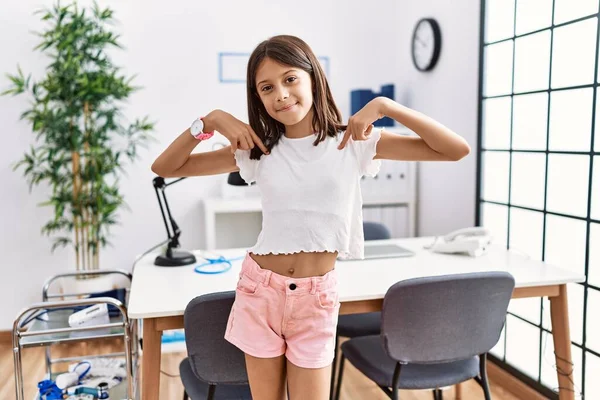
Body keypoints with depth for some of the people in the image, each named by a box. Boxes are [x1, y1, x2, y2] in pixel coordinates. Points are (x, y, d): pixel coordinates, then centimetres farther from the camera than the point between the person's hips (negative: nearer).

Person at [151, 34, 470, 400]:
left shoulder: (354, 142, -5)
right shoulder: (258, 150, -1)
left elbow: (456, 150, -10)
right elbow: (165, 168, 2)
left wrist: (385, 105, -17)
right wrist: (210, 121, -12)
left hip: (316, 298, -1)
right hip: (260, 290, 2)